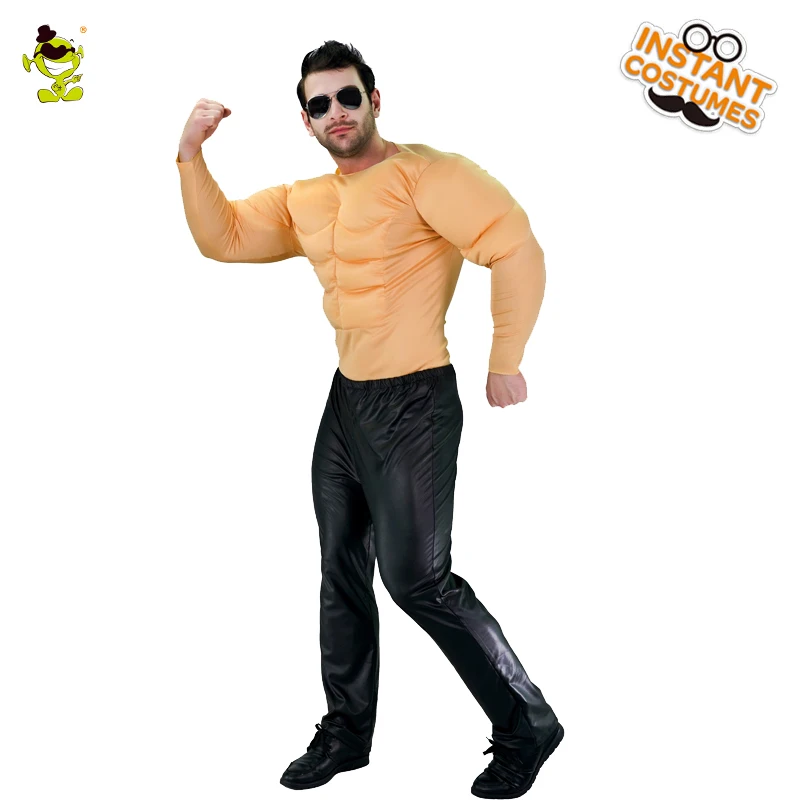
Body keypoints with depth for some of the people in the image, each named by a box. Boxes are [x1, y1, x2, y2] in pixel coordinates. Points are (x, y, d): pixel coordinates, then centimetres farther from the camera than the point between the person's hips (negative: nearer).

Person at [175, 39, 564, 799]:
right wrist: (191, 155, -1)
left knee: (416, 577, -8)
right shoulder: (303, 201, 11)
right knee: (341, 571, 15)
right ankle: (346, 733, 31)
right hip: (345, 399, 8)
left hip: (415, 402, -8)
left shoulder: (421, 173, -13)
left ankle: (528, 725, 11)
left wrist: (505, 362, -16)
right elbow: (222, 237, 12)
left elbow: (517, 249, -19)